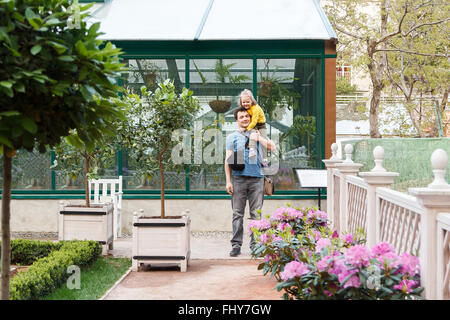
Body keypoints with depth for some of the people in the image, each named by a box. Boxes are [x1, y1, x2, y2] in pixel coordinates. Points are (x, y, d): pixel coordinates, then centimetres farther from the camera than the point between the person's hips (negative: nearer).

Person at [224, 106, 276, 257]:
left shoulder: (257, 135, 19)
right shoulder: (232, 137, 14)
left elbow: (272, 147, 8)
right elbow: (228, 160, 8)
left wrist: (258, 138, -2)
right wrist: (228, 181, -1)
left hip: (257, 177, 1)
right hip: (239, 178, -1)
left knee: (256, 213, 0)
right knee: (238, 213, -2)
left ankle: (255, 244, 6)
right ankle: (236, 244, 3)